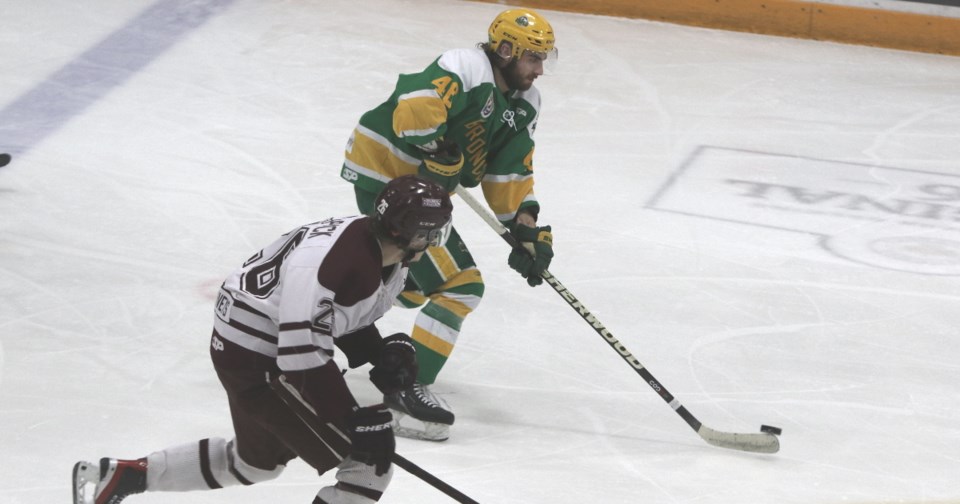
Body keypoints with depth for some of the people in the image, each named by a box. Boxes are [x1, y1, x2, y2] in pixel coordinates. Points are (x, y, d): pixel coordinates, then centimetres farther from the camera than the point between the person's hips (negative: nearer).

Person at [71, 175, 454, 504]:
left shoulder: (382, 254, -1)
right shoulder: (333, 265, -32)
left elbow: (348, 319, 12)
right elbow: (304, 358, -32)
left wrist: (386, 353, -6)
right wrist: (356, 418, -29)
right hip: (257, 360, -11)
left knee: (258, 461, 31)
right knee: (370, 462, -12)